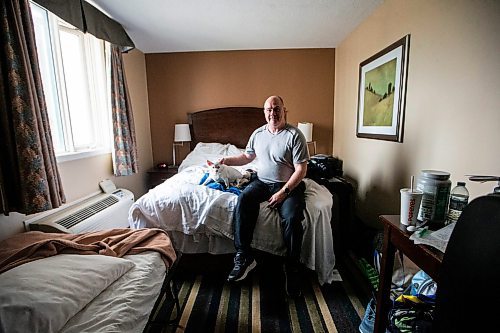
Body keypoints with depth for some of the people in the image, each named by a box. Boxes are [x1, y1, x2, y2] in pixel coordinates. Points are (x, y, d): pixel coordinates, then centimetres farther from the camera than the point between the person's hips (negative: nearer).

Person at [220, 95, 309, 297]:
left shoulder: (295, 135, -8)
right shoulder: (258, 133, 9)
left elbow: (301, 169, -12)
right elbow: (247, 156, 22)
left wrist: (283, 192, -21)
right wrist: (227, 161, 7)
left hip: (288, 185, -4)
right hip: (262, 182, 4)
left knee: (292, 218, -30)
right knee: (243, 200, -26)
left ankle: (292, 268, -9)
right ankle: (244, 257, -19)